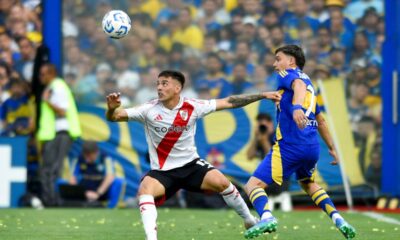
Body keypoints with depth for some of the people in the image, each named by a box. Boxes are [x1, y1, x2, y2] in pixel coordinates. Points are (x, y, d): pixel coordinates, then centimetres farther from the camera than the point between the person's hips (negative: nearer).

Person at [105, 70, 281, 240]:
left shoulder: (192, 107, -9)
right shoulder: (149, 110, -12)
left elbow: (228, 102, -3)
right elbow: (114, 117, -16)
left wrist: (262, 95, -3)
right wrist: (111, 108, -41)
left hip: (191, 165, 1)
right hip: (162, 171, -1)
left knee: (221, 182, -18)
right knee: (145, 190, -30)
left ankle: (250, 220, 6)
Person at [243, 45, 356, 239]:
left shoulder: (289, 74, 3)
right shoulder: (308, 81, 26)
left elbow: (299, 86, -23)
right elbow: (320, 121, 34)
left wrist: (297, 107, -42)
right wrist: (331, 148, 41)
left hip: (290, 145, -8)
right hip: (313, 147, 8)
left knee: (253, 185, -11)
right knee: (308, 184, 35)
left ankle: (266, 217, -39)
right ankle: (338, 219, 18)